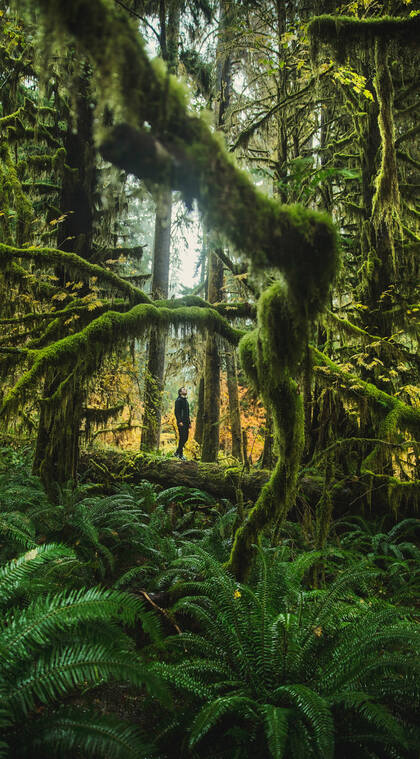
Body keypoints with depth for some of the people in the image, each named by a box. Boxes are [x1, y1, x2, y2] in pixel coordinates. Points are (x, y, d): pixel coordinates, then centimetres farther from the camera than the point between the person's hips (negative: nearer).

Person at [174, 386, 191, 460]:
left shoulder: (186, 401, 21)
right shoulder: (178, 400, -6)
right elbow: (176, 412, -14)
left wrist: (189, 422, 19)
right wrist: (179, 421, -22)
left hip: (186, 422, 9)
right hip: (181, 423, -9)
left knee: (185, 438, 8)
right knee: (182, 438, -9)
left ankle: (177, 452, 19)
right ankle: (180, 454, -3)